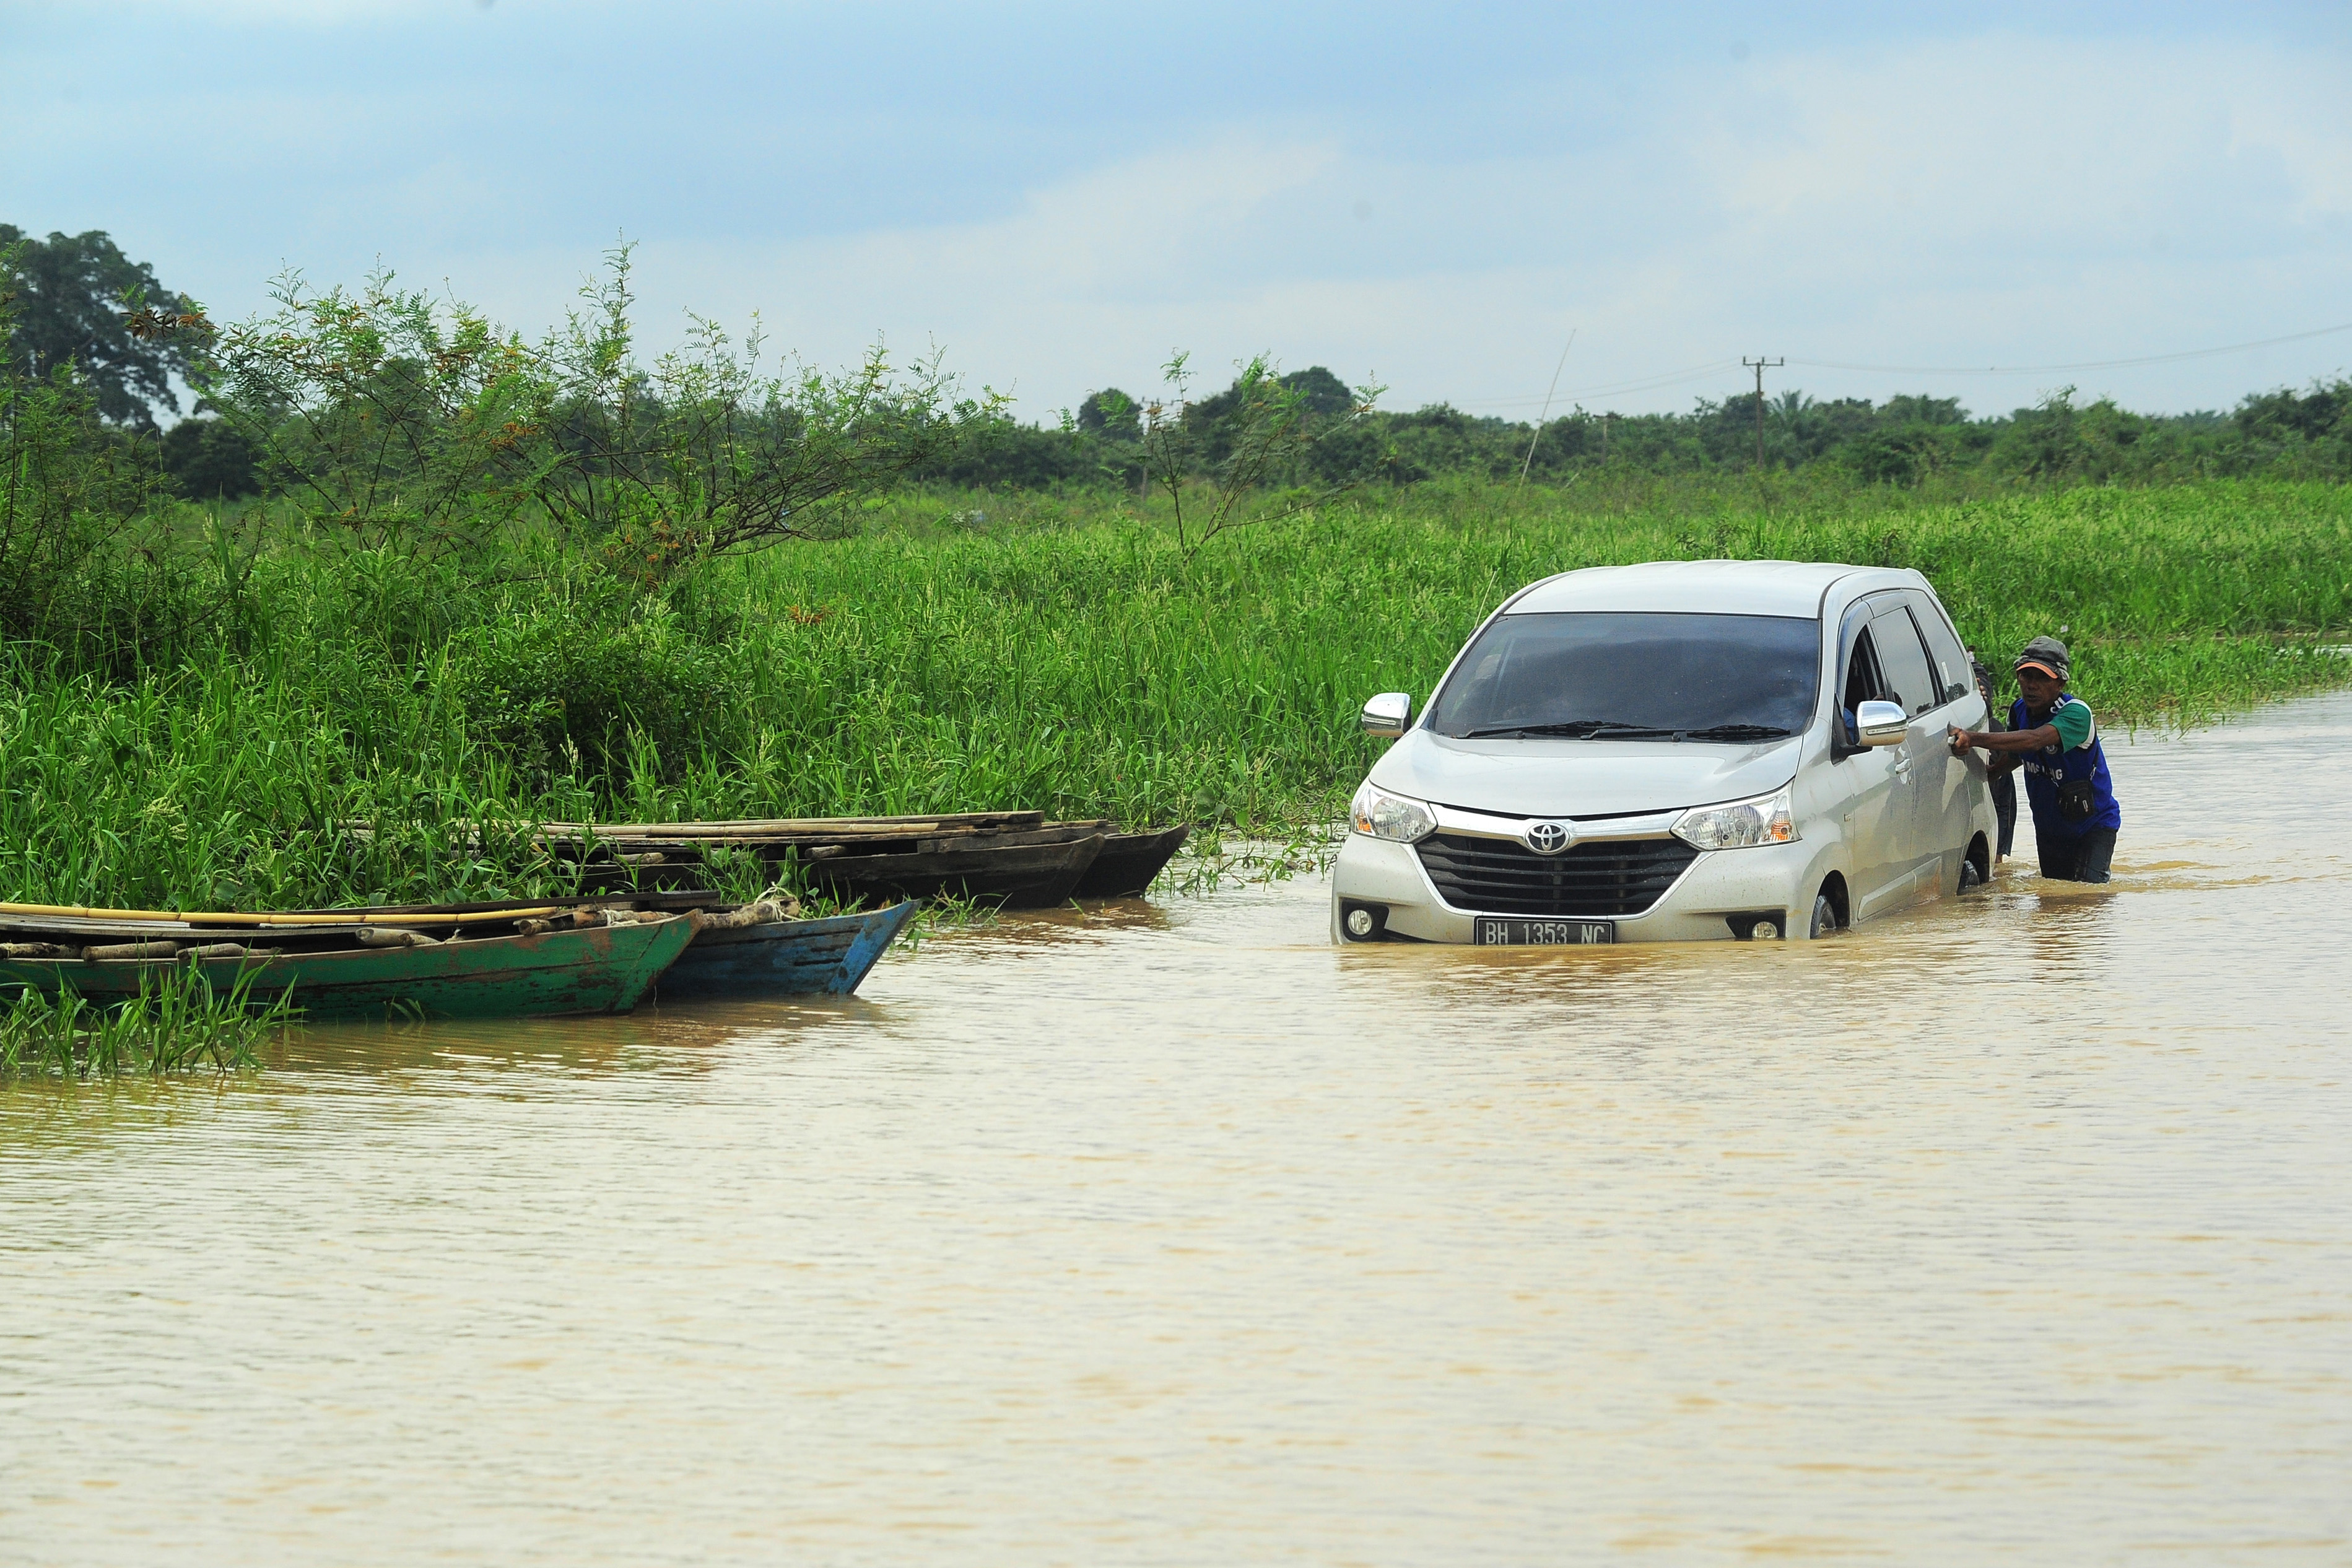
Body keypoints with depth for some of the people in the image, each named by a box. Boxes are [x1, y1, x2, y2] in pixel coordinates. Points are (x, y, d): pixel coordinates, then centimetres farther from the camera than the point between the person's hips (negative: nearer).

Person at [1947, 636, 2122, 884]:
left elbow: (2035, 740, -46)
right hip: (2048, 828, 7)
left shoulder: (2076, 712, -28)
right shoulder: (2019, 711, -4)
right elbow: (2014, 757, 13)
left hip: (2093, 824, -6)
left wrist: (1973, 738, -55)